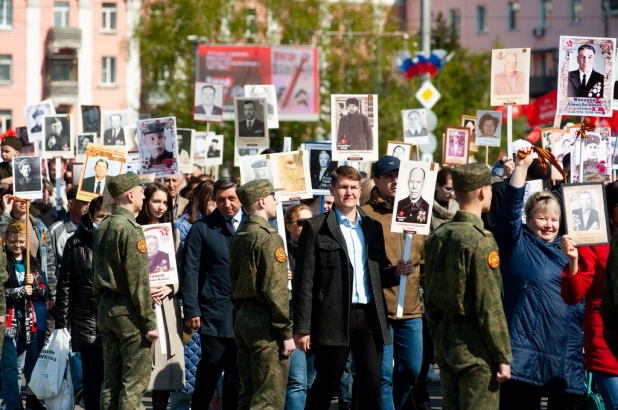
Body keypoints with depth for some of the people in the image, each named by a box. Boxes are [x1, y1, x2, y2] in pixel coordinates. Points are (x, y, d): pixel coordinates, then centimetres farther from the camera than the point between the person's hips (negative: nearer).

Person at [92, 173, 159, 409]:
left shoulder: (102, 228, 12)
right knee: (134, 383, -6)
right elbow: (138, 281, -18)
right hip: (129, 310, -9)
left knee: (111, 381, 10)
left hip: (106, 309, 9)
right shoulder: (130, 228, -15)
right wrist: (149, 322, -15)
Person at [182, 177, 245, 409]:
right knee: (211, 368, -3)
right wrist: (191, 310, -7)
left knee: (237, 372, 8)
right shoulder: (202, 229, 1)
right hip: (214, 313, -3)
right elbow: (191, 272, -1)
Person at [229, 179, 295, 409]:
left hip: (242, 319, 9)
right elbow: (275, 290, -19)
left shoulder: (239, 237, 13)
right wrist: (287, 332, -16)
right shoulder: (268, 237, -14)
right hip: (265, 322, -9)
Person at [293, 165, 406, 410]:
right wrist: (302, 327, -10)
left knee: (371, 385, 2)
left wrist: (395, 272, -3)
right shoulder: (316, 228, -1)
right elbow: (304, 281, -5)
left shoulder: (373, 227, 15)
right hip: (334, 319, -4)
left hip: (369, 317, 4)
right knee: (325, 386, 3)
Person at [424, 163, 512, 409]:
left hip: (445, 340, 8)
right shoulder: (480, 240, -16)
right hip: (475, 347, -8)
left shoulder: (438, 236, 7)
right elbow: (490, 305, -17)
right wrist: (503, 357, -12)